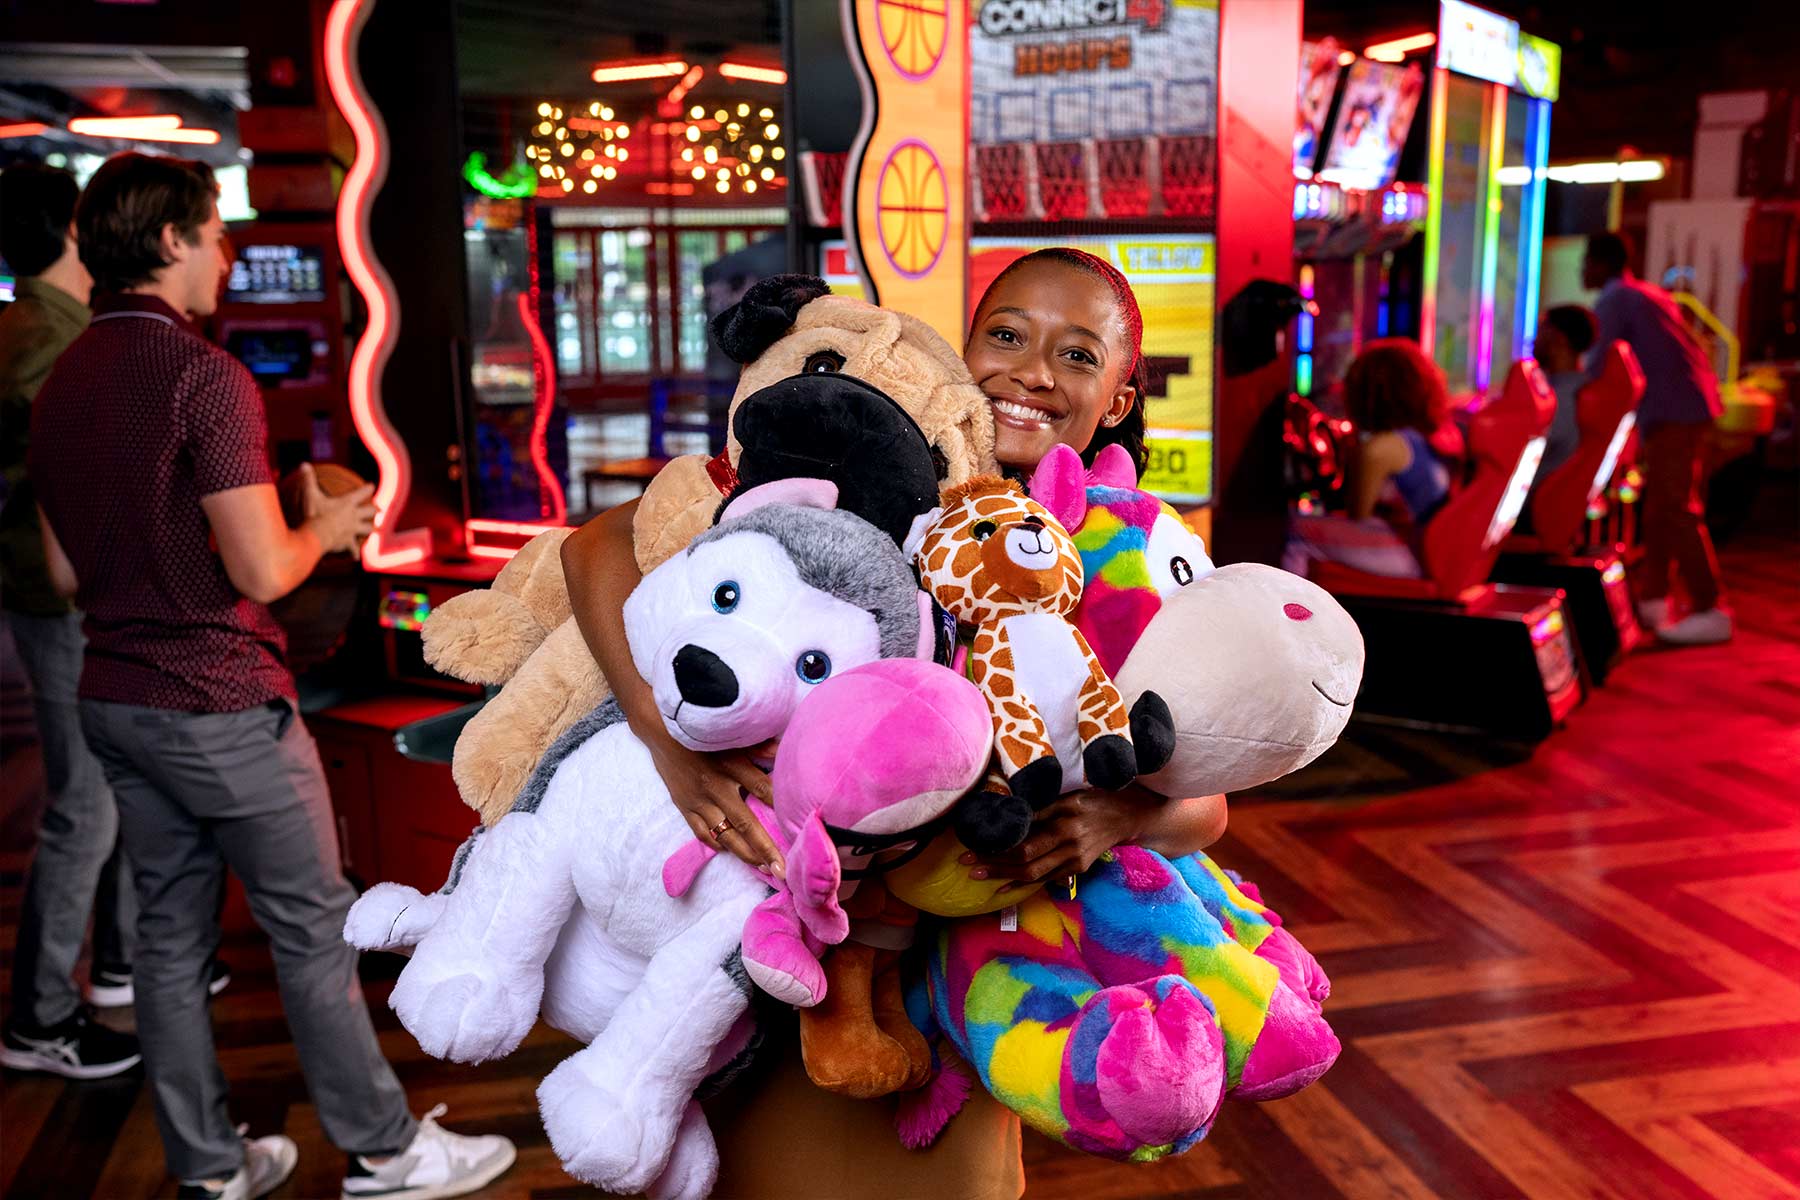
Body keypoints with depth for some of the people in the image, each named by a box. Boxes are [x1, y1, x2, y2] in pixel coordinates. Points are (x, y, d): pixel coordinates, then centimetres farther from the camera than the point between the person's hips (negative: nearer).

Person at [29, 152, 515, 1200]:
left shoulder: (60, 386, 8)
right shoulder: (204, 374, -17)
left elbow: (67, 573, 14)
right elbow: (262, 572, -20)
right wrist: (327, 528, -1)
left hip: (117, 702, 8)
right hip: (220, 705, -8)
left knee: (171, 933, 14)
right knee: (314, 928, 4)